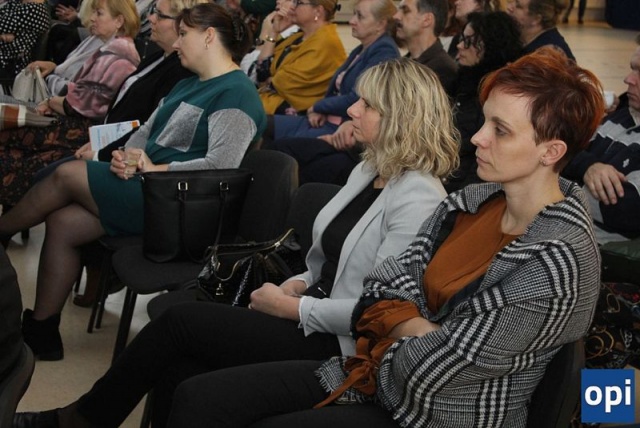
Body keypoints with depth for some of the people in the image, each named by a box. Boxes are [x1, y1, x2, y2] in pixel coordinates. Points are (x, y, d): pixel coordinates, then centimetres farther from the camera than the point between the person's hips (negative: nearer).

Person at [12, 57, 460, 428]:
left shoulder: (417, 198, -18)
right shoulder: (368, 171, 12)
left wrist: (291, 307, -14)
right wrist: (297, 284, 2)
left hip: (338, 344, -9)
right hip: (311, 313, 9)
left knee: (181, 321, -12)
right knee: (179, 369, -14)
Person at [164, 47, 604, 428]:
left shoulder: (557, 264, -24)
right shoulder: (473, 201, 2)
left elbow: (426, 375, -22)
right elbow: (386, 288, 2)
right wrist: (419, 332, -17)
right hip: (374, 374, 8)